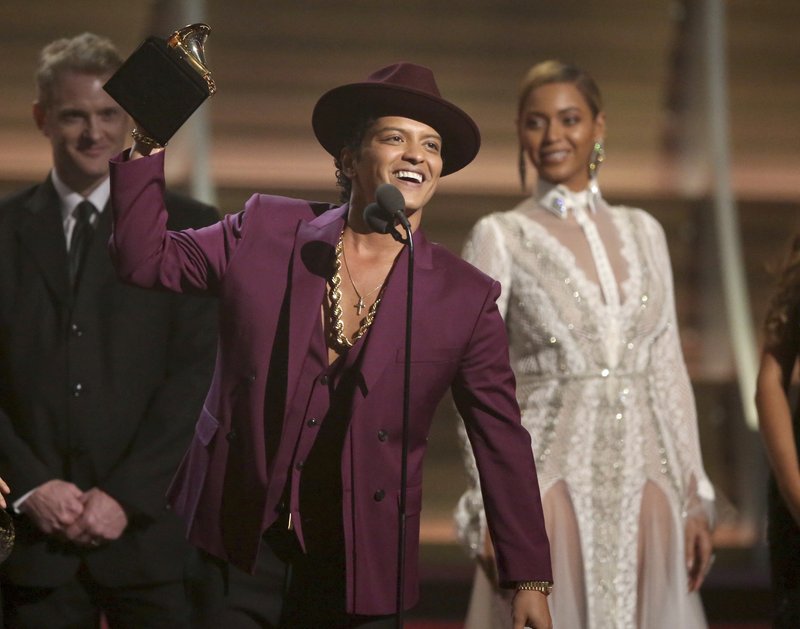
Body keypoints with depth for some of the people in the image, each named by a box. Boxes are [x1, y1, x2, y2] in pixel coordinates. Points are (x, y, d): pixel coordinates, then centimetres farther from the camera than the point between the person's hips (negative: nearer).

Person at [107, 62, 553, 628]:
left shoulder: (466, 299, -2)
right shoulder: (266, 233, 2)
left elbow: (502, 441, 0)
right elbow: (145, 257, 7)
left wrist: (529, 580, -2)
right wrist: (150, 144, -4)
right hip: (233, 550, 0)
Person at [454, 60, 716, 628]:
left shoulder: (643, 232, 12)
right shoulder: (500, 238, 1)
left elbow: (670, 372, 13)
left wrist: (695, 498, 7)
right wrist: (492, 508, -12)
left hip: (644, 483, 3)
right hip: (552, 479, -3)